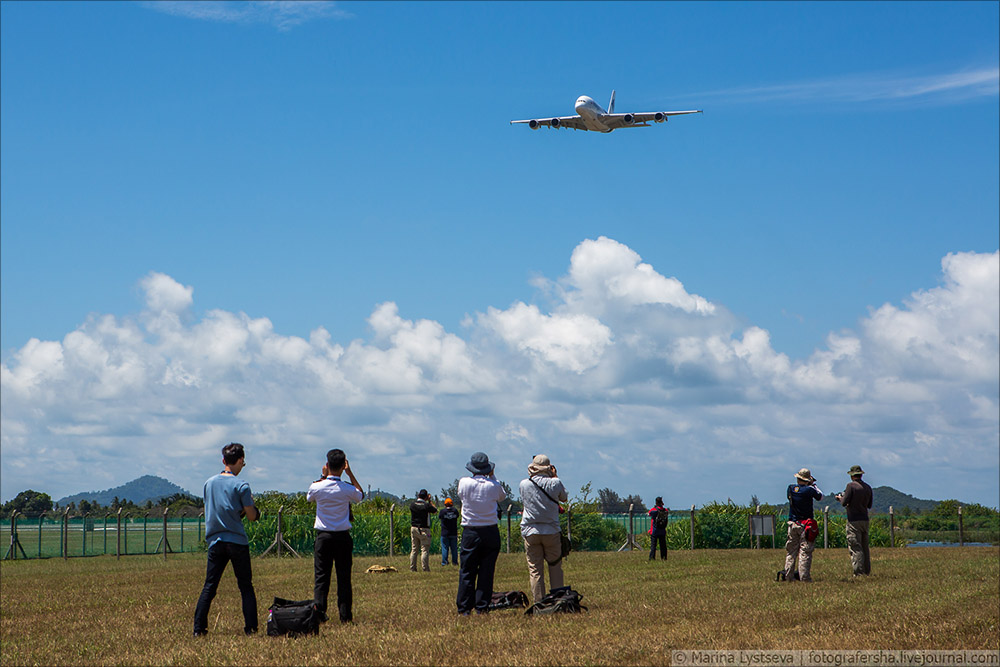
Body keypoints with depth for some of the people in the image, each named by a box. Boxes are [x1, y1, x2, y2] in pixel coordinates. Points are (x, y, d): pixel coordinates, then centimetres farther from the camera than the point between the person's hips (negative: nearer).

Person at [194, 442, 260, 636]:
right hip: (237, 541, -4)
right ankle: (251, 627, 2)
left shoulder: (209, 483, 8)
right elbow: (252, 516, -5)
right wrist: (251, 503, 13)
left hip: (215, 541, 4)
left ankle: (199, 628, 0)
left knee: (209, 586, 5)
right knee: (246, 586, 5)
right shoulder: (241, 485, -8)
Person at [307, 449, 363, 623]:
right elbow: (361, 495, 17)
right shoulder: (348, 490, -8)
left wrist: (323, 476, 15)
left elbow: (309, 497, 18)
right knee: (344, 577, 6)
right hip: (343, 536, 0)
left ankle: (319, 612, -7)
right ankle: (345, 614, 6)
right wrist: (350, 473, 12)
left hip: (323, 536, 0)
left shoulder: (317, 487, -8)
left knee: (321, 576, 2)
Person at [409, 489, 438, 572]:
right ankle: (425, 569, -6)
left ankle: (412, 568, 12)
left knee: (414, 549, 11)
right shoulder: (426, 505, -15)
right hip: (424, 529, -5)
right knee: (425, 550, -3)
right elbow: (435, 511, 2)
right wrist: (430, 501, 9)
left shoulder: (412, 504, -1)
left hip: (414, 528, 5)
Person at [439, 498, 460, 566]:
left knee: (445, 548, 5)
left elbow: (439, 517, 7)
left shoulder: (442, 511, -10)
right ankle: (455, 561, 12)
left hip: (445, 533, -2)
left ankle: (444, 562, 4)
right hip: (454, 533, 2)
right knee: (454, 548, 9)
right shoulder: (455, 511, -5)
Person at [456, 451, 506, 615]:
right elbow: (502, 496, 17)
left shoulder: (464, 483, -7)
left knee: (467, 571, 4)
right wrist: (492, 476, 20)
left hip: (470, 532, 0)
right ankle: (482, 606, 5)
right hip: (491, 532, 0)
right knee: (486, 571, 6)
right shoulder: (493, 485, -5)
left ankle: (464, 607, 3)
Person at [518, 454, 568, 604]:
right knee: (555, 568, 9)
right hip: (551, 531, -1)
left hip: (530, 532, 1)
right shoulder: (555, 483, -7)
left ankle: (538, 603, 1)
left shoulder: (524, 484, -3)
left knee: (535, 570, 3)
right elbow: (564, 498, 13)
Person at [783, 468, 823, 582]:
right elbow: (820, 497, 3)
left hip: (792, 523, 4)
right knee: (805, 552, -4)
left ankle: (788, 576, 9)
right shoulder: (809, 490, -13)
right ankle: (804, 576, -10)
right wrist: (813, 485, 15)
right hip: (806, 524, -4)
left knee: (791, 551, 10)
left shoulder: (791, 488, -1)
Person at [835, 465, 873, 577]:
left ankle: (859, 573, -9)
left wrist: (840, 498, 9)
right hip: (865, 520, 7)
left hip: (854, 520, -6)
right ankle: (867, 571, 18)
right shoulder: (868, 487, 9)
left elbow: (844, 503, -12)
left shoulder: (851, 486, -10)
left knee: (855, 548, -5)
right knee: (865, 547, 14)